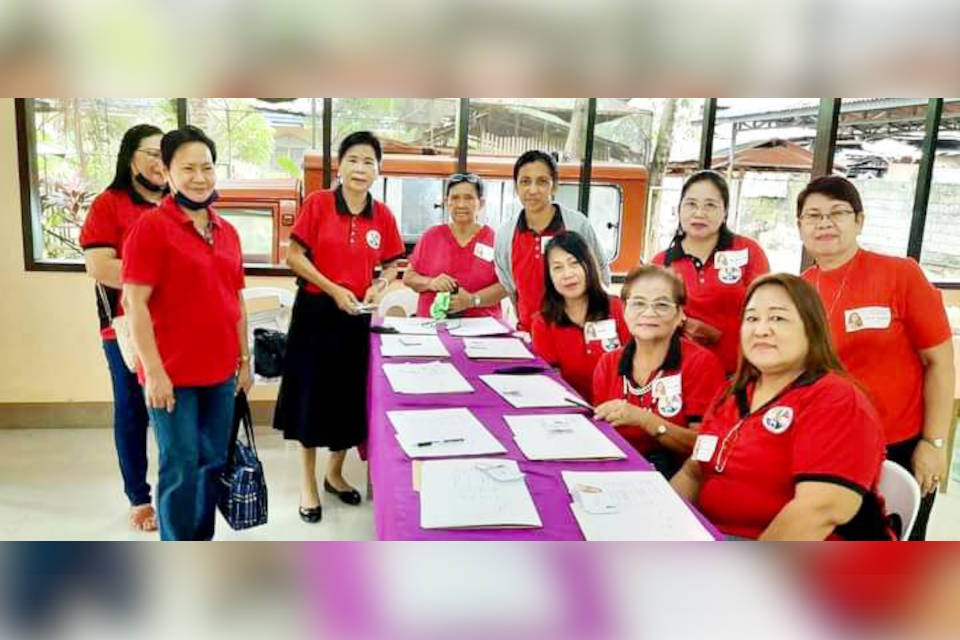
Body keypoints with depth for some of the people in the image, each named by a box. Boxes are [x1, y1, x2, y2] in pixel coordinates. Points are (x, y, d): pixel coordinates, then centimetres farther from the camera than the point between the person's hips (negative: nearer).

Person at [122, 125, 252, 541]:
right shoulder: (151, 226, -9)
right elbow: (136, 304, -13)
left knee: (213, 464, 14)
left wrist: (244, 359, 15)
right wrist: (154, 372, -16)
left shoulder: (227, 232, 10)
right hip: (172, 375, -6)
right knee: (181, 469, 2)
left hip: (221, 372, 6)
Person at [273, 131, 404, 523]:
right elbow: (294, 256, -8)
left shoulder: (383, 215, 1)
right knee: (312, 396, 4)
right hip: (316, 311, -3)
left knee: (351, 397, 12)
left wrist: (378, 287, -10)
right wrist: (333, 289, -16)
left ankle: (335, 474, 33)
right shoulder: (317, 203, -8)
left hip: (357, 315, 3)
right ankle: (308, 484, 20)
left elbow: (391, 266, 10)